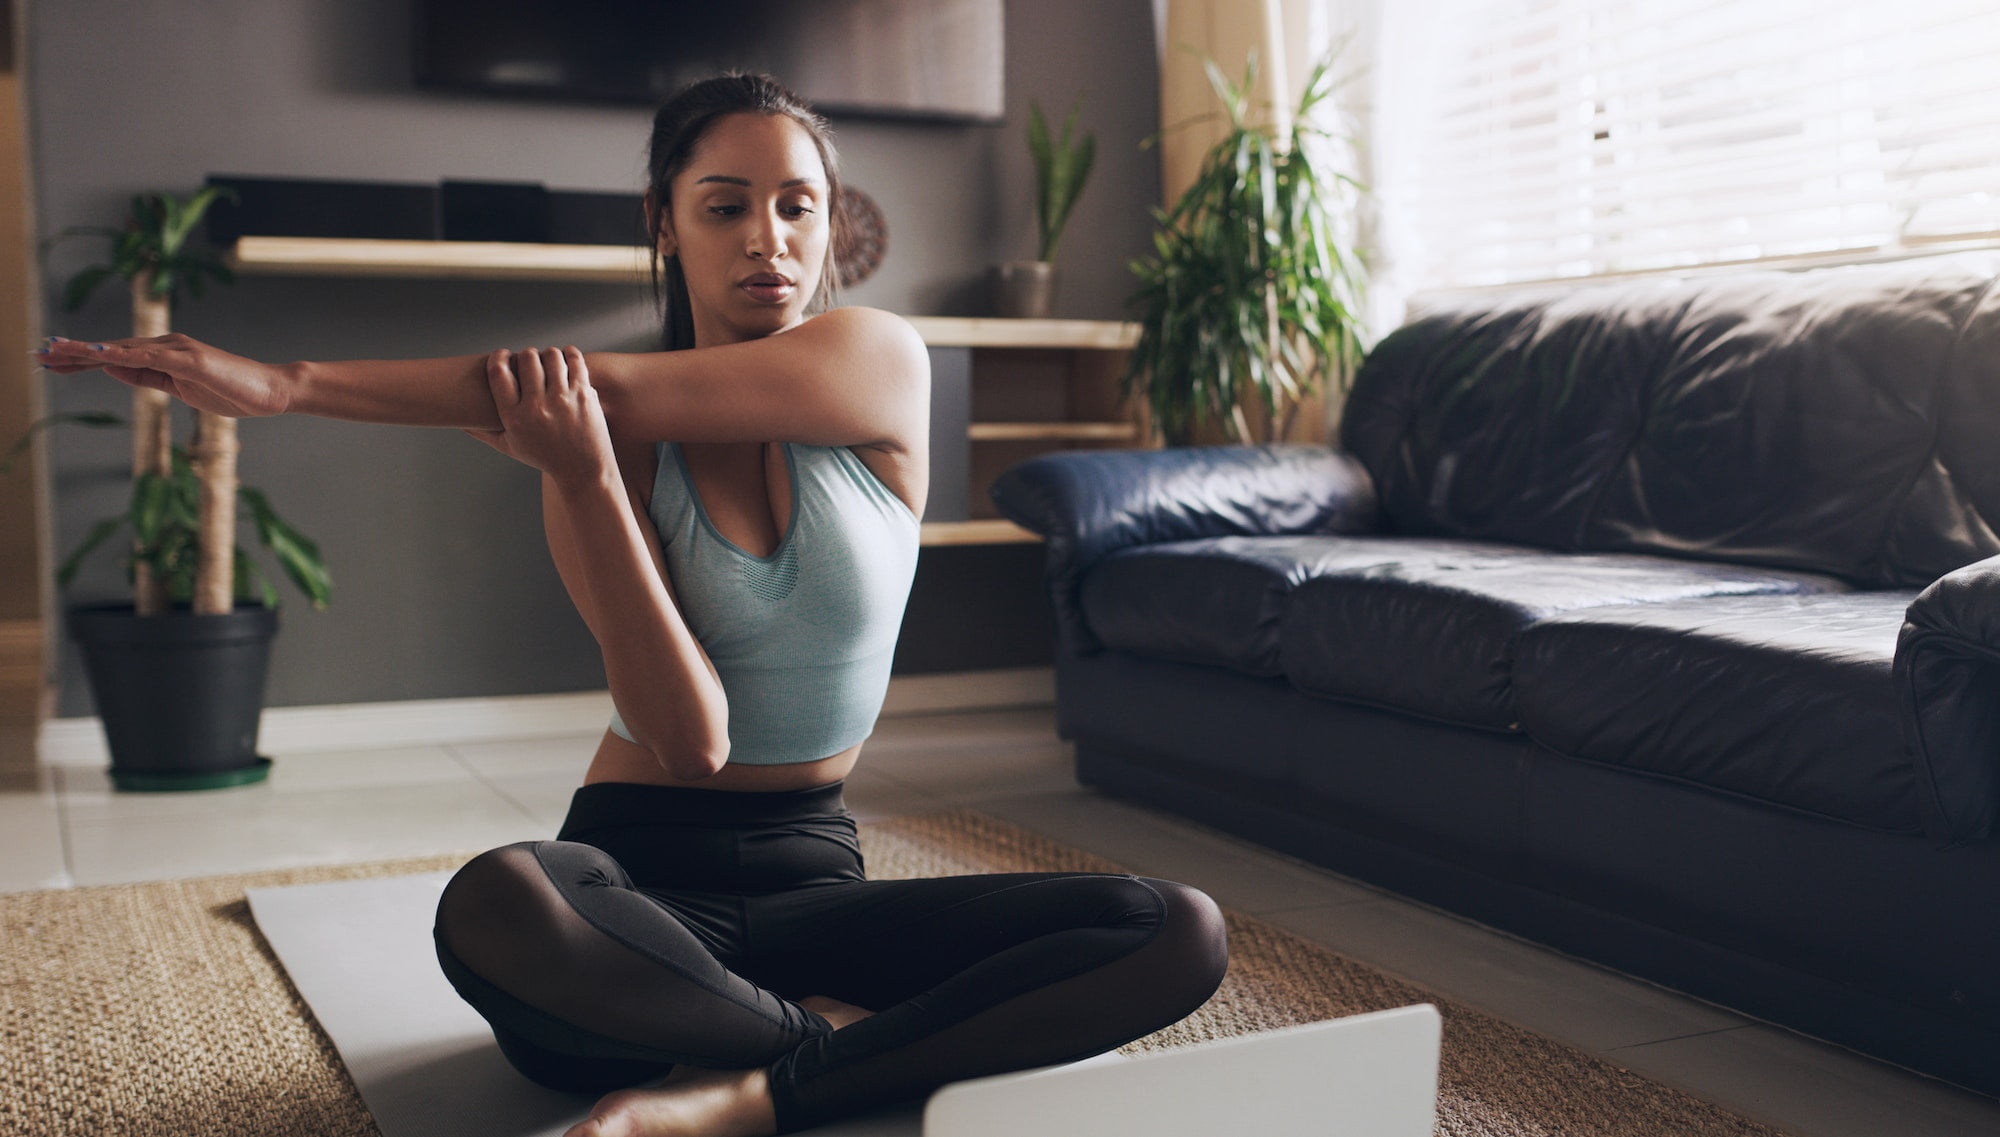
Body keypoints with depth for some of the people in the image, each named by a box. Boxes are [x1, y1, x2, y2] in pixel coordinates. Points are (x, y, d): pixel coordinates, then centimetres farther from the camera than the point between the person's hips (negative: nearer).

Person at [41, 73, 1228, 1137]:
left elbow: (614, 390, -17)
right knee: (492, 909, -38)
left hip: (811, 871, 1)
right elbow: (690, 741, -14)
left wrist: (292, 381, -18)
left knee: (1183, 933, -21)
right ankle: (847, 1039, -15)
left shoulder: (884, 364, -4)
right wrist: (584, 481, -25)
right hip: (639, 869, -1)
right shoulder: (602, 449, -3)